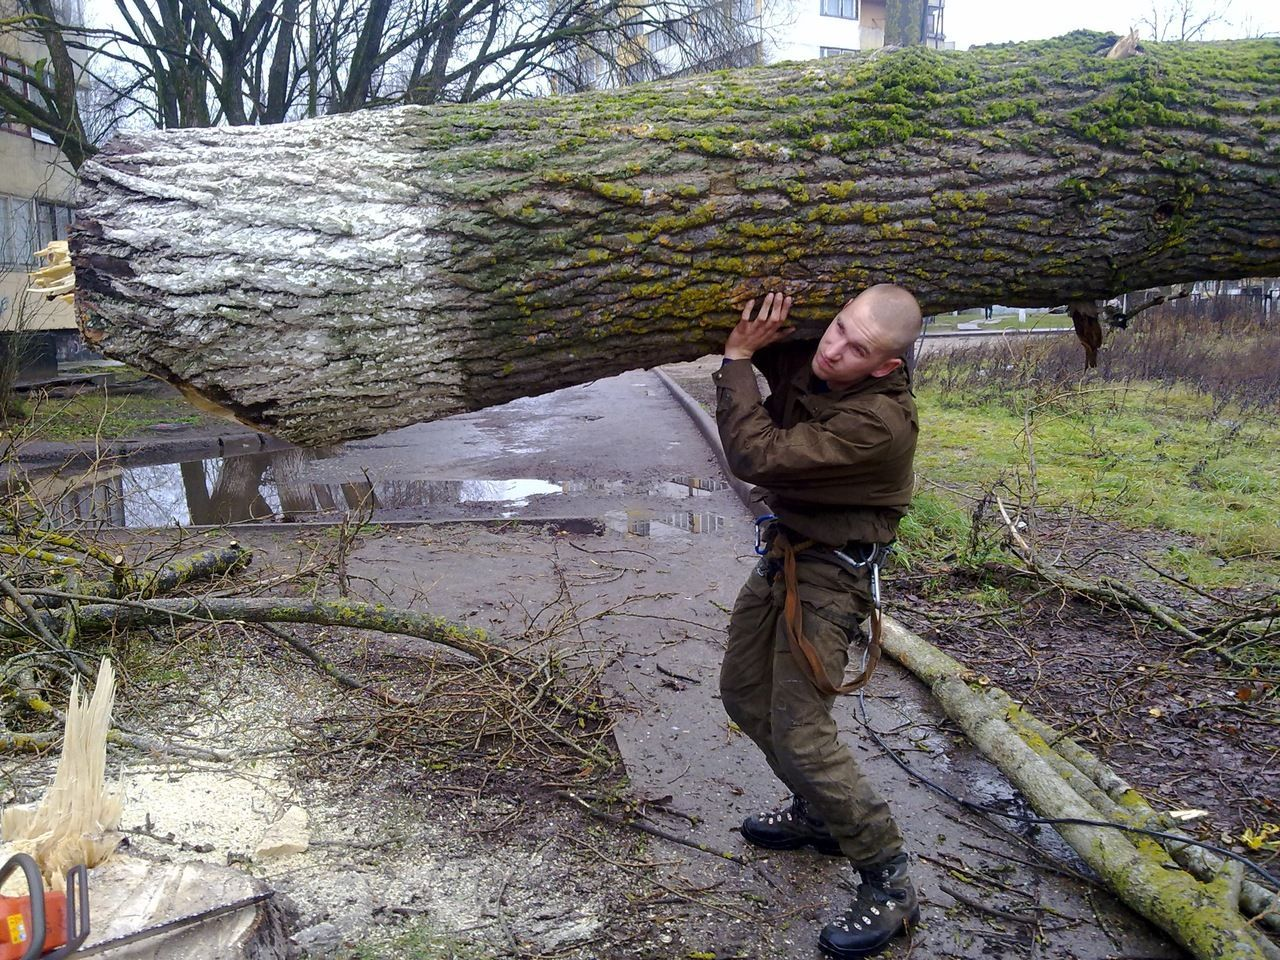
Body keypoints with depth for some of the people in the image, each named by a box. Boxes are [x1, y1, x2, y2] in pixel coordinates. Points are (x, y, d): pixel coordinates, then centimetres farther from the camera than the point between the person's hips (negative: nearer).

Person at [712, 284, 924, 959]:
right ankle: (819, 814, 39)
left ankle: (889, 887, 6)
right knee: (744, 693, 19)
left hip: (828, 573, -9)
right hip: (783, 550, 9)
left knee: (799, 735, -11)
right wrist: (748, 338, -9)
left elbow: (755, 456, -34)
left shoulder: (878, 421, -32)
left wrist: (738, 358, -24)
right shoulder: (804, 357, -8)